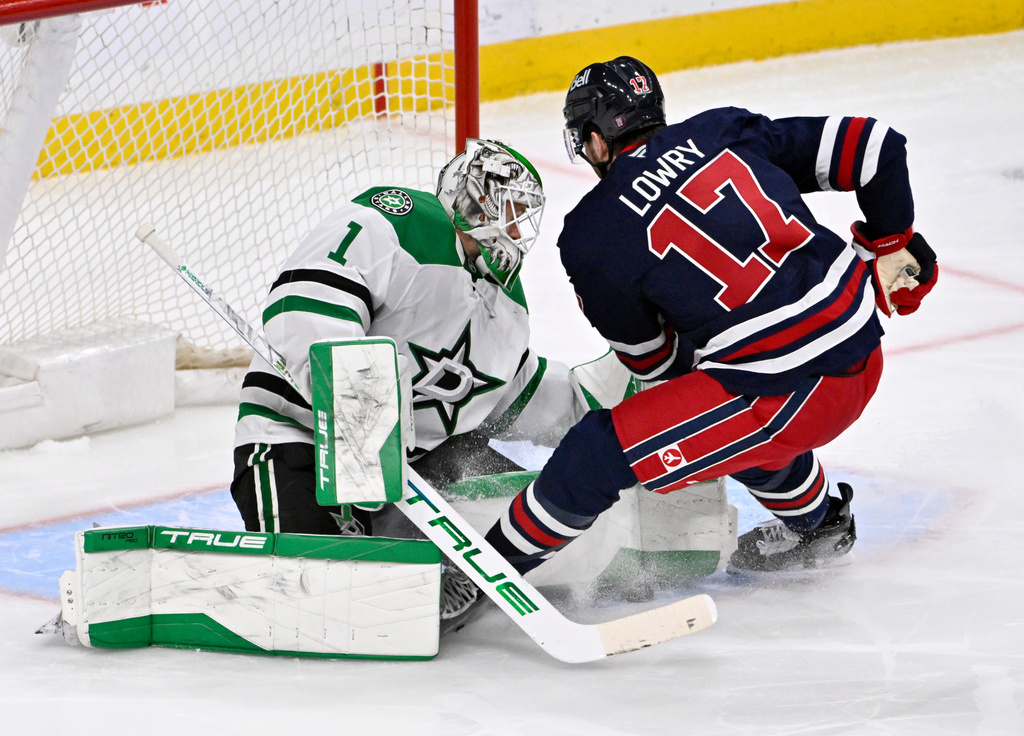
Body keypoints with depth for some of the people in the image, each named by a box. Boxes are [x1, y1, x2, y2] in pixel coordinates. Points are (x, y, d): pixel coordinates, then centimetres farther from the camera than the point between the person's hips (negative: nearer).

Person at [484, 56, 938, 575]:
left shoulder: (590, 236, -2)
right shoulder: (724, 130, 10)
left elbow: (651, 360, 9)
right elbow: (874, 147, 9)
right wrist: (891, 248, 22)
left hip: (791, 395, -7)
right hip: (863, 356, 7)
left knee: (600, 453, 1)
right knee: (736, 418, 36)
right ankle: (816, 522, 51)